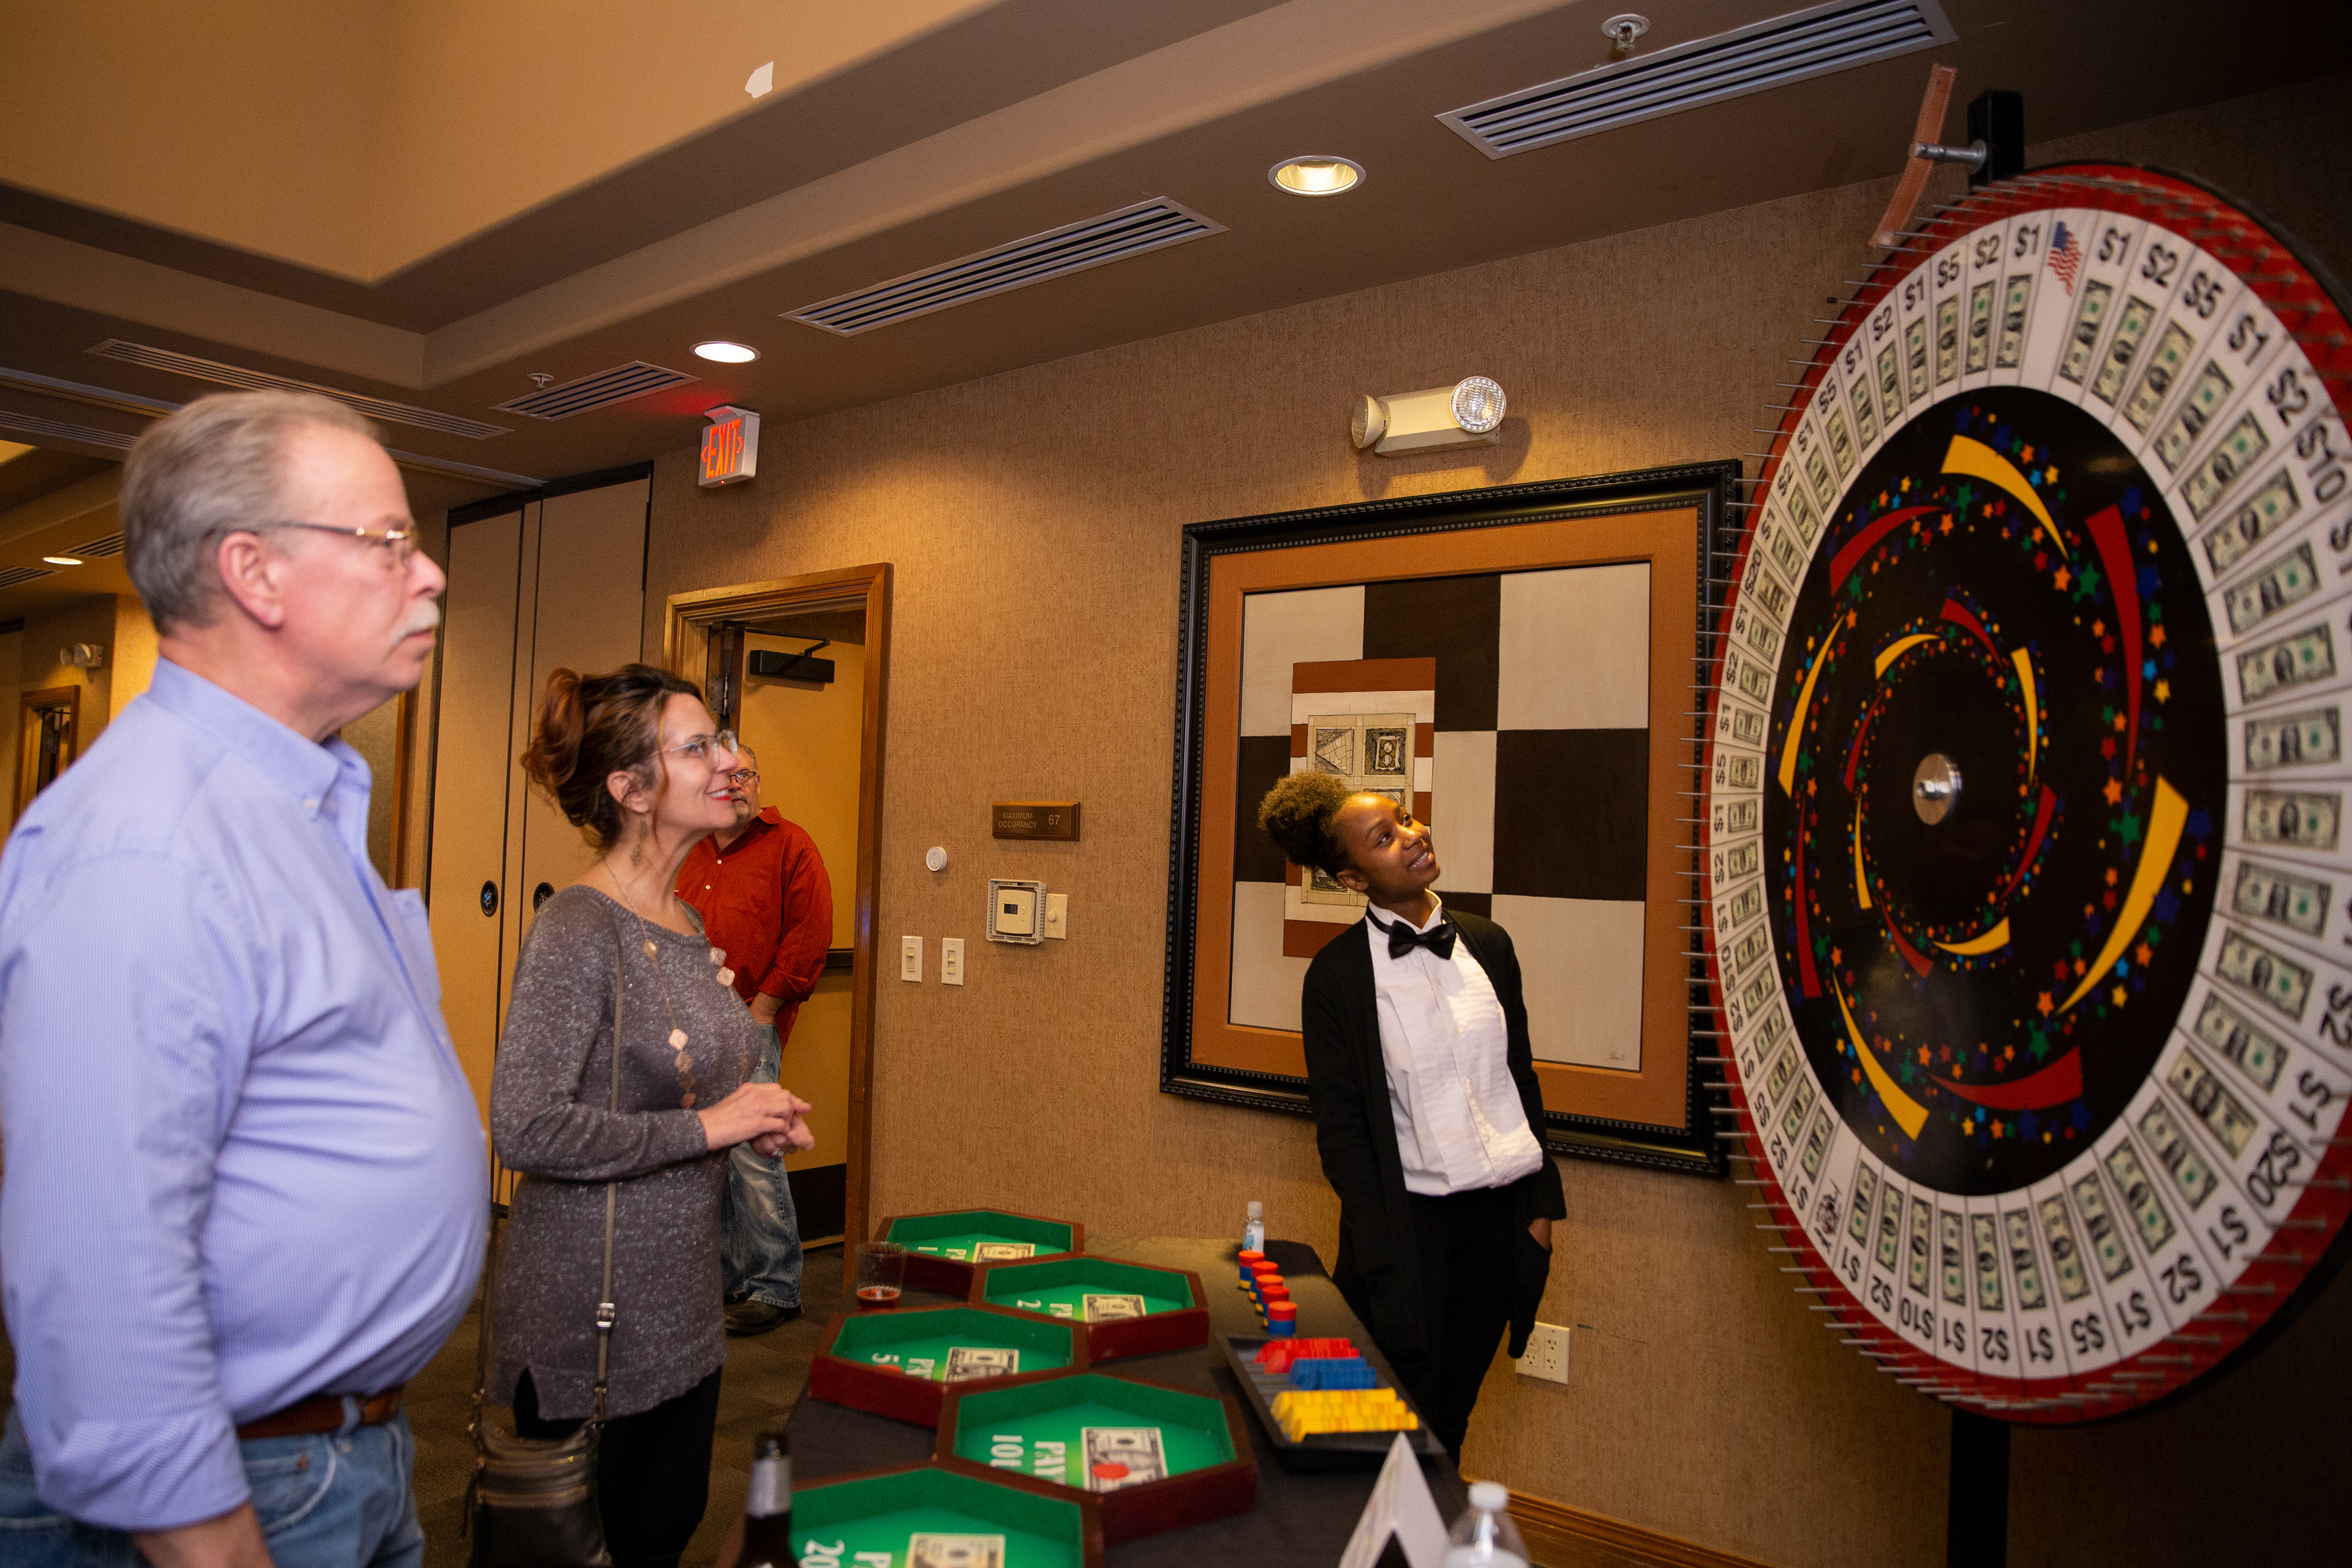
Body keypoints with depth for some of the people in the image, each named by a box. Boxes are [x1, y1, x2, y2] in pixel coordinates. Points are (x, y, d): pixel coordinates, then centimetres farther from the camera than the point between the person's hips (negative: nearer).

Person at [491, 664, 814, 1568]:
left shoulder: (685, 925, 8)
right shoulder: (579, 931, -19)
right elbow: (524, 1127, -27)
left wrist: (755, 1121, 2)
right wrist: (707, 1126, -22)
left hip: (681, 1305, 8)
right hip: (590, 1315, -8)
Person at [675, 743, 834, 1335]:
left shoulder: (790, 846, -1)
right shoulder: (691, 854, 16)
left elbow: (810, 935, -8)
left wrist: (761, 1008, -11)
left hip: (749, 1026, -6)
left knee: (753, 1155, -8)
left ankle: (776, 1288, 3)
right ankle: (725, 1275, 24)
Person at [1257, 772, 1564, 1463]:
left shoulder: (1489, 944, 5)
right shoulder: (1336, 973, -8)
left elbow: (1522, 1077, 11)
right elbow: (1338, 1121, -7)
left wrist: (1541, 1204, 7)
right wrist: (1381, 1250, -11)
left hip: (1502, 1216, 4)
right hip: (1410, 1223, -4)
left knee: (1451, 1418, 17)